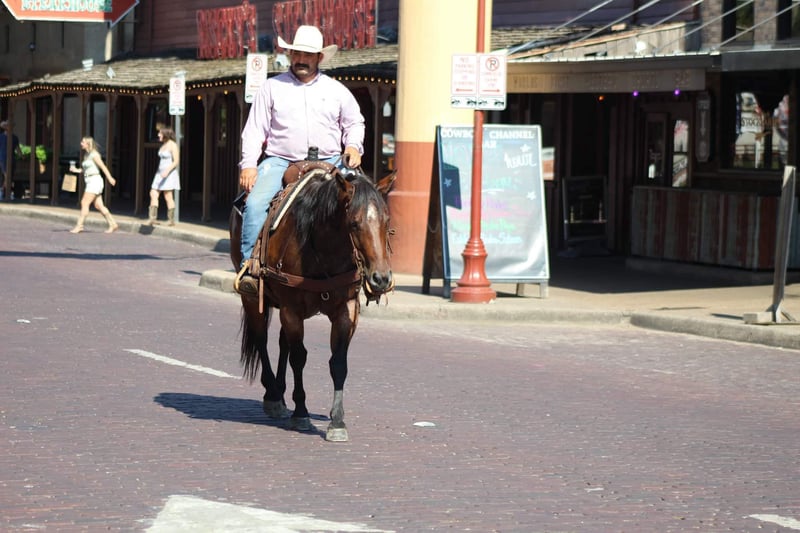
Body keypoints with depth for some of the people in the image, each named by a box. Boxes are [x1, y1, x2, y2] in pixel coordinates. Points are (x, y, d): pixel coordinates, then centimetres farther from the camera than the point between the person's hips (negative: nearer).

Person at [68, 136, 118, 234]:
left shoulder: (94, 154, -11)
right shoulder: (86, 155, 15)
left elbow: (103, 166, -15)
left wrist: (110, 178, -18)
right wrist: (76, 170, 8)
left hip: (94, 181, -9)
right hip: (90, 182, 9)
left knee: (84, 203, -11)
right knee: (99, 206, 8)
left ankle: (79, 226, -10)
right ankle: (113, 224, 12)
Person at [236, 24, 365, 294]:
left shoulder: (337, 90, 14)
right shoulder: (272, 87, 9)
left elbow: (354, 123, 23)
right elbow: (255, 130, 6)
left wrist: (353, 146, 1)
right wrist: (248, 164, -7)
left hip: (328, 163, 1)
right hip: (280, 161, -1)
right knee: (255, 203, -28)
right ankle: (249, 265, -26)